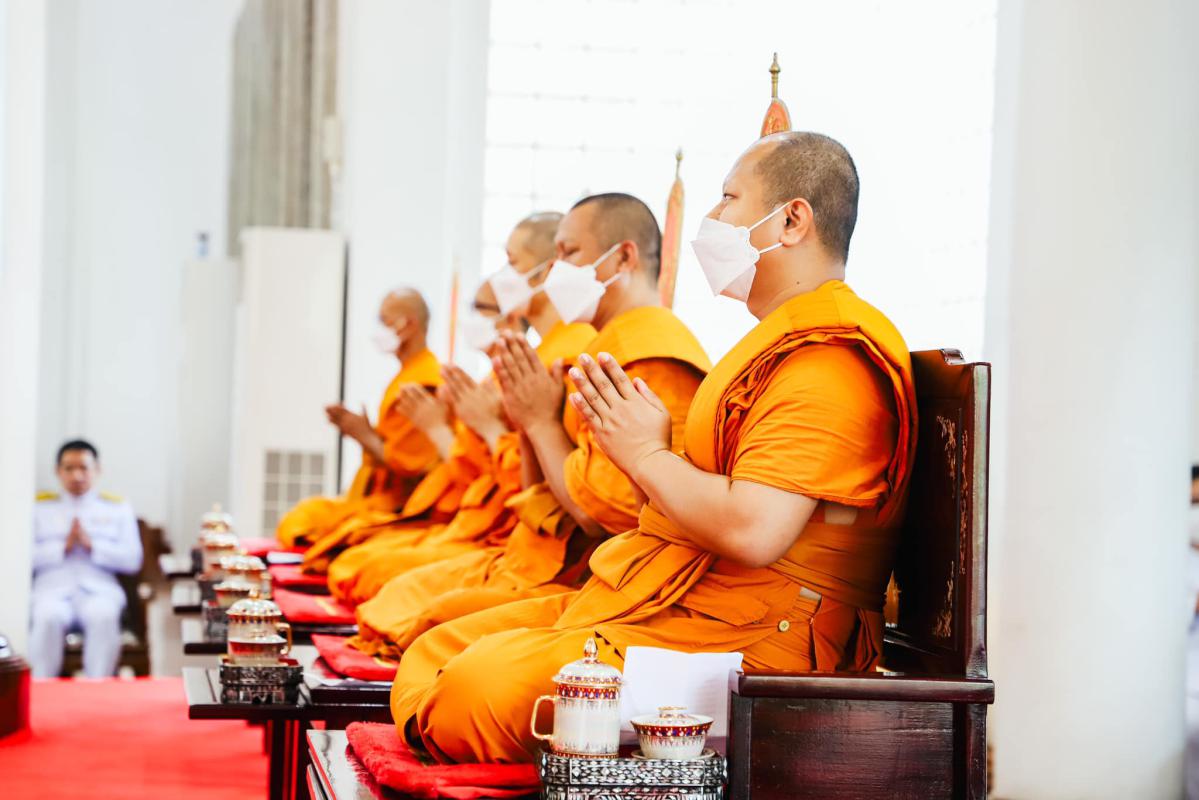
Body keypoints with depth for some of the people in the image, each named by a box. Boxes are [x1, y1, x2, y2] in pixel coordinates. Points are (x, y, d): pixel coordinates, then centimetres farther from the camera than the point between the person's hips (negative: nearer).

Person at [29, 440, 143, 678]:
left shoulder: (118, 508, 19)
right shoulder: (40, 507, 19)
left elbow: (133, 560, 8)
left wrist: (92, 545, -5)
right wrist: (63, 547, -7)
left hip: (98, 587, 0)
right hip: (53, 586, 0)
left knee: (104, 616, -37)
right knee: (48, 617, -37)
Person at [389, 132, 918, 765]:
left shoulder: (830, 363, -15)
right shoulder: (779, 341, 24)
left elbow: (752, 529, -26)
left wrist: (645, 453, -10)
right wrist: (635, 440, 9)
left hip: (742, 638, -11)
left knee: (479, 687, -27)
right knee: (432, 657, 4)